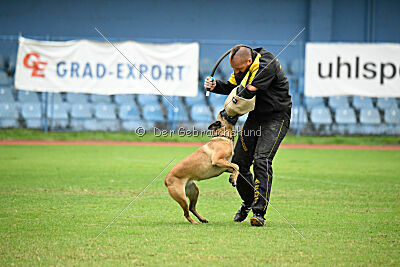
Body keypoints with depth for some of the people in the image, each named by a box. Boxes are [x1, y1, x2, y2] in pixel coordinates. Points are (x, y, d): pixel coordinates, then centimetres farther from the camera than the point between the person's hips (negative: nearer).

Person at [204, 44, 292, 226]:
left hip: (276, 118, -8)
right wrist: (215, 85, -9)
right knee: (239, 162, 4)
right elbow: (232, 87, 12)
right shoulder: (242, 66, 1)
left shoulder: (267, 65, -26)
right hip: (256, 116, 8)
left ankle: (259, 212, -22)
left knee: (261, 160, -22)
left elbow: (248, 92, -27)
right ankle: (248, 202, 28)